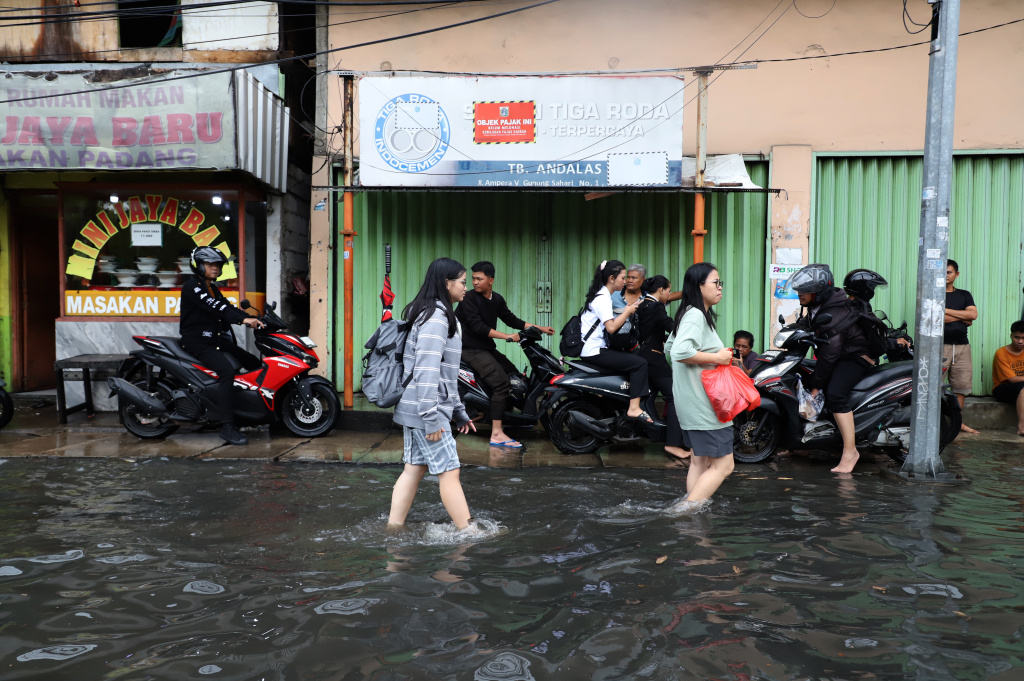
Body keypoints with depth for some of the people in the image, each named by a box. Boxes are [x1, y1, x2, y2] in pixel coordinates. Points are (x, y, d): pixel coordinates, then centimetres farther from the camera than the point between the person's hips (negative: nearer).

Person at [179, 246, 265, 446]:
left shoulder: (212, 288, 21)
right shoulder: (192, 285, -9)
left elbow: (227, 307, 10)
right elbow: (214, 307, -25)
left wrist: (253, 319, -7)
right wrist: (243, 319, -36)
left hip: (218, 341, 9)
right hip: (198, 343, -9)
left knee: (255, 364, 2)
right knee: (227, 370, -30)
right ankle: (227, 426, -31)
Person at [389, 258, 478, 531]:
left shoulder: (444, 316, 19)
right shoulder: (436, 317, -14)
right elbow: (426, 370, -22)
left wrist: (458, 411, 21)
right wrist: (431, 418, -23)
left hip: (413, 410, 10)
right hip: (426, 409, -10)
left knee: (414, 469, 11)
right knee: (449, 472, -3)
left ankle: (393, 529, 15)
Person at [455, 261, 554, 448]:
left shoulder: (497, 299, 8)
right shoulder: (469, 298, -14)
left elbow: (511, 320, 15)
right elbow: (477, 326, -22)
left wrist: (540, 328, 10)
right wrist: (507, 336, -25)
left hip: (487, 348, 9)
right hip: (471, 349, -9)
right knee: (502, 383, -21)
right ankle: (497, 434, -23)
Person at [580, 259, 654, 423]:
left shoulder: (601, 295, 17)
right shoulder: (603, 298, -14)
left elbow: (610, 321, 14)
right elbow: (611, 327, -24)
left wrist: (627, 310, 5)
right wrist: (627, 312, -12)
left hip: (590, 350, 11)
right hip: (595, 351, -11)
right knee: (640, 363, -14)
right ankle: (634, 408, -19)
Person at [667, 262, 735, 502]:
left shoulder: (691, 314, 17)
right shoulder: (695, 315, -16)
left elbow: (669, 346, 28)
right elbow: (679, 351, -31)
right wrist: (716, 357, -21)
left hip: (696, 402, 11)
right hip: (702, 402, -11)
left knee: (700, 462, 14)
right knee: (723, 465, -8)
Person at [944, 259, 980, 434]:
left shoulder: (964, 295, 17)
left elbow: (973, 314, 0)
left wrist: (946, 311, -5)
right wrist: (963, 318, -1)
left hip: (962, 345, 4)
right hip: (940, 345, -4)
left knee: (961, 386, 6)